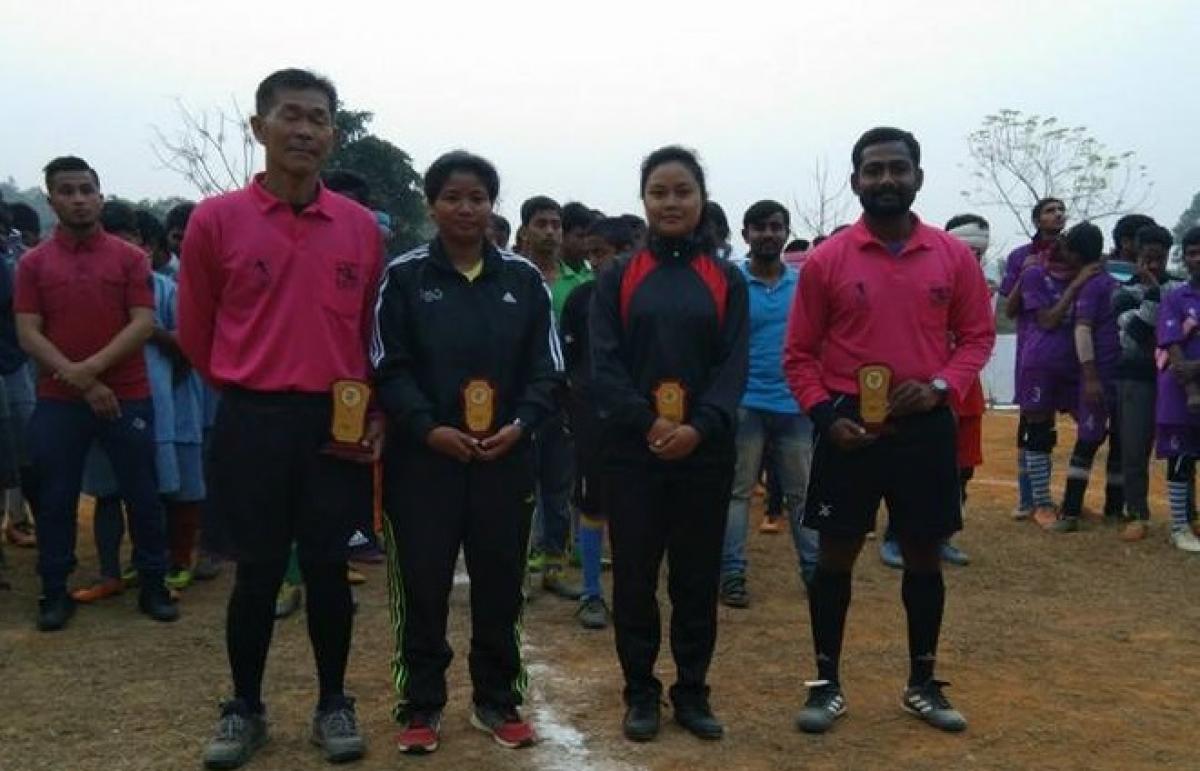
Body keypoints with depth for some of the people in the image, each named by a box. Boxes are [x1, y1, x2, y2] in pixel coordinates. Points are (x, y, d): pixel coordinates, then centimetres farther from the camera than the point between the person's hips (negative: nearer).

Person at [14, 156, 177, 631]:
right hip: (57, 401, 1)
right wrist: (80, 382, -13)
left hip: (127, 397, -1)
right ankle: (54, 593, 20)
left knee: (142, 496, 5)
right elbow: (28, 335, -3)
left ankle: (153, 587, 17)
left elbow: (143, 325, -6)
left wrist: (91, 368, -16)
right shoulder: (34, 263, 4)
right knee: (55, 500, 7)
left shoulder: (130, 258, 2)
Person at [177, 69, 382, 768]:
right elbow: (196, 332, 6)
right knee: (258, 569, 7)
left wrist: (378, 412, 6)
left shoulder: (362, 227, 3)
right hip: (252, 422, -1)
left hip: (341, 424, 2)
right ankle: (245, 709, 25)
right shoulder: (216, 220, -4)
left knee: (328, 566, 9)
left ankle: (334, 704, 24)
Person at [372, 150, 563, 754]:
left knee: (501, 584, 9)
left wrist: (520, 425, -11)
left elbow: (547, 369, 5)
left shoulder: (524, 278, 6)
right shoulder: (404, 276, 1)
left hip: (505, 458, 2)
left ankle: (497, 701, 25)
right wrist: (428, 428, -17)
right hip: (423, 457, -2)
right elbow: (388, 369, -3)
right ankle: (420, 706, 19)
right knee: (422, 585, 3)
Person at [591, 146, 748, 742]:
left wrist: (699, 428, -18)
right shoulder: (619, 278, 4)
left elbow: (734, 365, -3)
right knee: (634, 576, 5)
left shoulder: (727, 281, 5)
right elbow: (604, 364, -5)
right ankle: (641, 692, 21)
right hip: (632, 452, 0)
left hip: (706, 452, 1)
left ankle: (692, 692, 23)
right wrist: (648, 423, -18)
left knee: (698, 576, 8)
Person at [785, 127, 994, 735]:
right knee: (835, 556, 6)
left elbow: (978, 335, 7)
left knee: (923, 557, 12)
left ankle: (922, 684, 28)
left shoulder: (954, 257, 0)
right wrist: (824, 415, -12)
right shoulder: (825, 260, -4)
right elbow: (799, 353, 1)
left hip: (927, 429, 2)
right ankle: (827, 684, 21)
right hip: (849, 428, -1)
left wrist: (941, 386, -11)